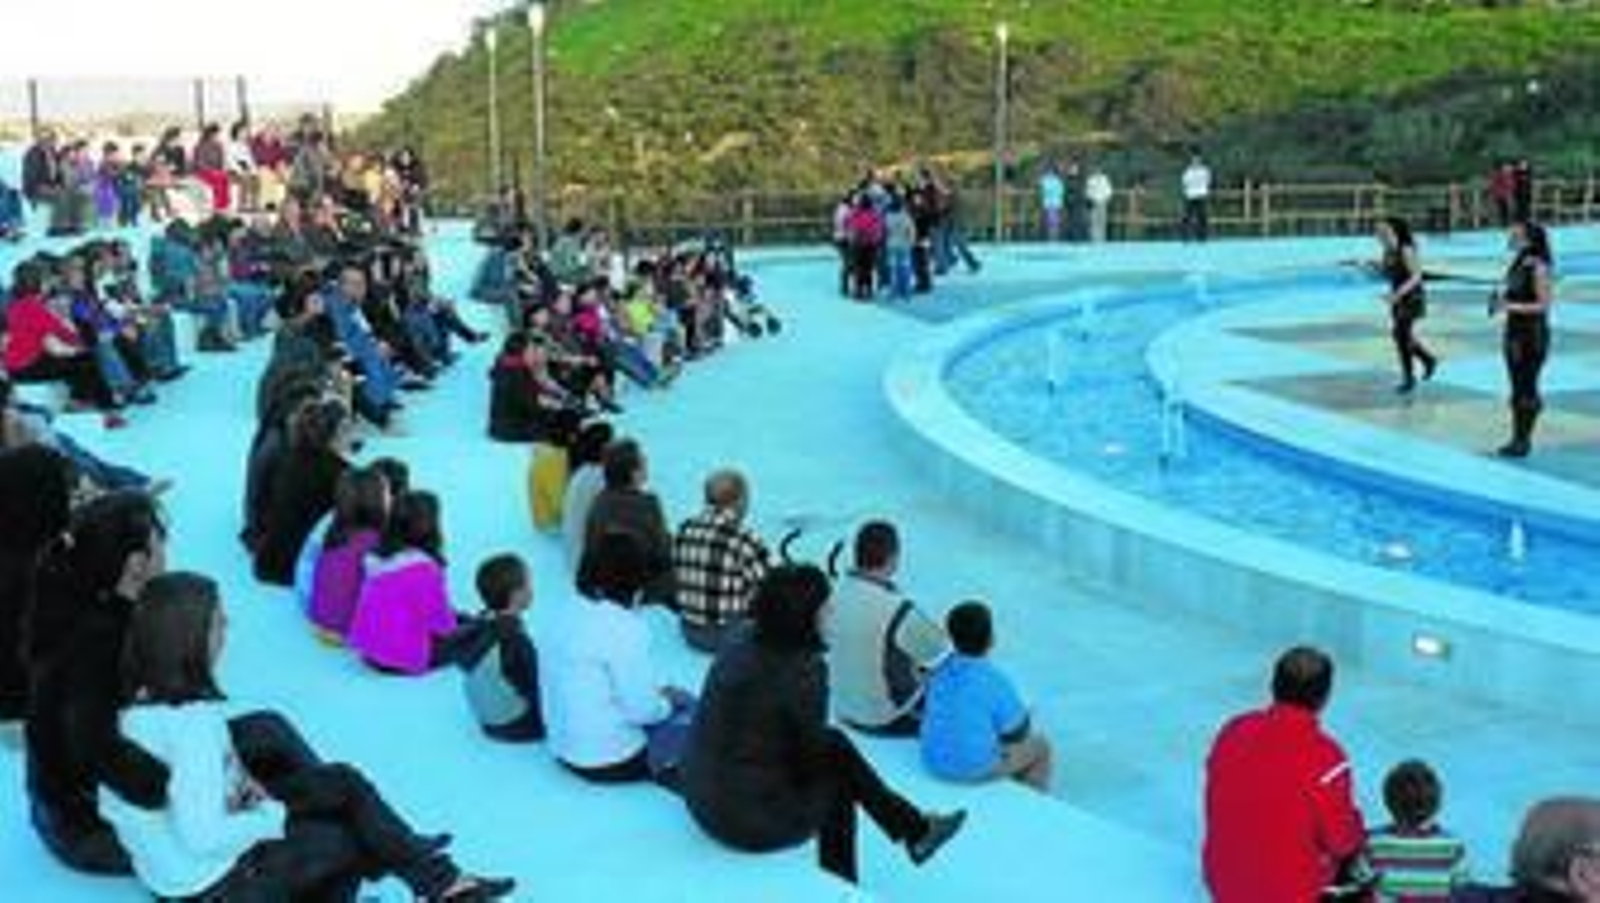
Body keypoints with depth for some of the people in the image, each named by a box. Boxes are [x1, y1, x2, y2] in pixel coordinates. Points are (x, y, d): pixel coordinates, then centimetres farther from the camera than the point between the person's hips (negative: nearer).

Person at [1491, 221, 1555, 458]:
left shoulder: (1538, 268, -15)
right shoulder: (1517, 264, 9)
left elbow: (1544, 304, -17)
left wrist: (1510, 306, -22)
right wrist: (1501, 302, 0)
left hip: (1533, 335, -8)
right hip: (1514, 332, 8)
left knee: (1527, 389, -2)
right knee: (1517, 388, 11)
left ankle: (1524, 441, 4)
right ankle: (1517, 438, 17)